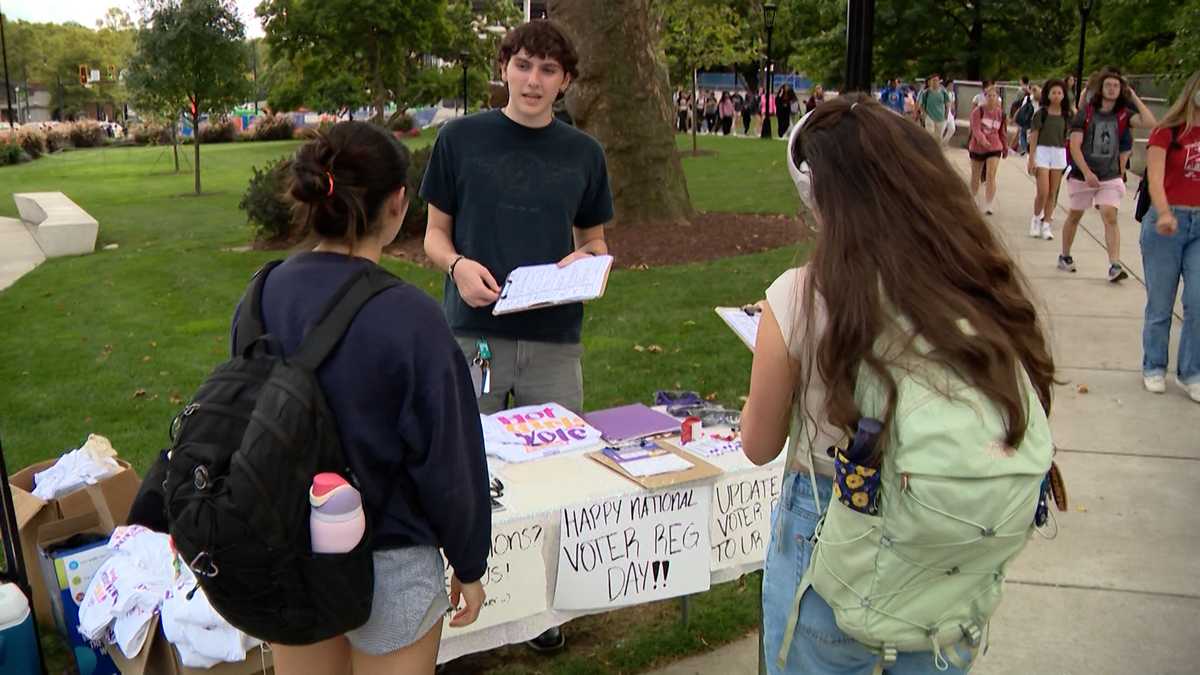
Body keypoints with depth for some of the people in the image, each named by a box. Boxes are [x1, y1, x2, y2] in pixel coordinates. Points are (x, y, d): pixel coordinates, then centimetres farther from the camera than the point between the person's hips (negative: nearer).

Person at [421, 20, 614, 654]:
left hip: (555, 341, 2)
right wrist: (458, 265, -15)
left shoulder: (584, 153, 8)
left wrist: (584, 260, -8)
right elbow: (434, 234, 6)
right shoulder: (460, 139, 3)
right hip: (473, 334, -1)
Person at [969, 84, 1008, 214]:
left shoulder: (1000, 113, 1)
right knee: (976, 176, 15)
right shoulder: (978, 111, -9)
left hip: (994, 148, 1)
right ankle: (973, 200, 38)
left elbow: (1002, 132, 12)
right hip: (977, 147, 0)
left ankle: (989, 205, -13)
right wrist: (982, 140, -39)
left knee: (991, 176, -13)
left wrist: (1005, 147, 18)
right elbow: (976, 129, -21)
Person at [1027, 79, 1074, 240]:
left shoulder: (1067, 115, 6)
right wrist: (1031, 159, -7)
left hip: (1059, 153, 3)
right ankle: (1036, 219, 15)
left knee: (1053, 193, 5)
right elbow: (1034, 137, -3)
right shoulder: (1041, 113, -3)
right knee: (1043, 192, -9)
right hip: (1042, 152, -3)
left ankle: (1047, 224, 13)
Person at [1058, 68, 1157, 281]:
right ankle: (1065, 256, 32)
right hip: (1083, 175, -1)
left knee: (1110, 218, -12)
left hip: (1110, 177, 1)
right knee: (1074, 216, 14)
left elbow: (1149, 122, -16)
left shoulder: (1123, 114, 1)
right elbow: (1075, 145, -11)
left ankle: (1115, 265, -16)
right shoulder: (1086, 112, -5)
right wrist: (1087, 173, -21)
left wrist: (1134, 97, -9)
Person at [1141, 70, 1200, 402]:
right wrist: (1165, 214, -34)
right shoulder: (1168, 132, -6)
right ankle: (1154, 368, 21)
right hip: (1167, 222, -3)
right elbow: (1155, 178, -18)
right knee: (1160, 304, 5)